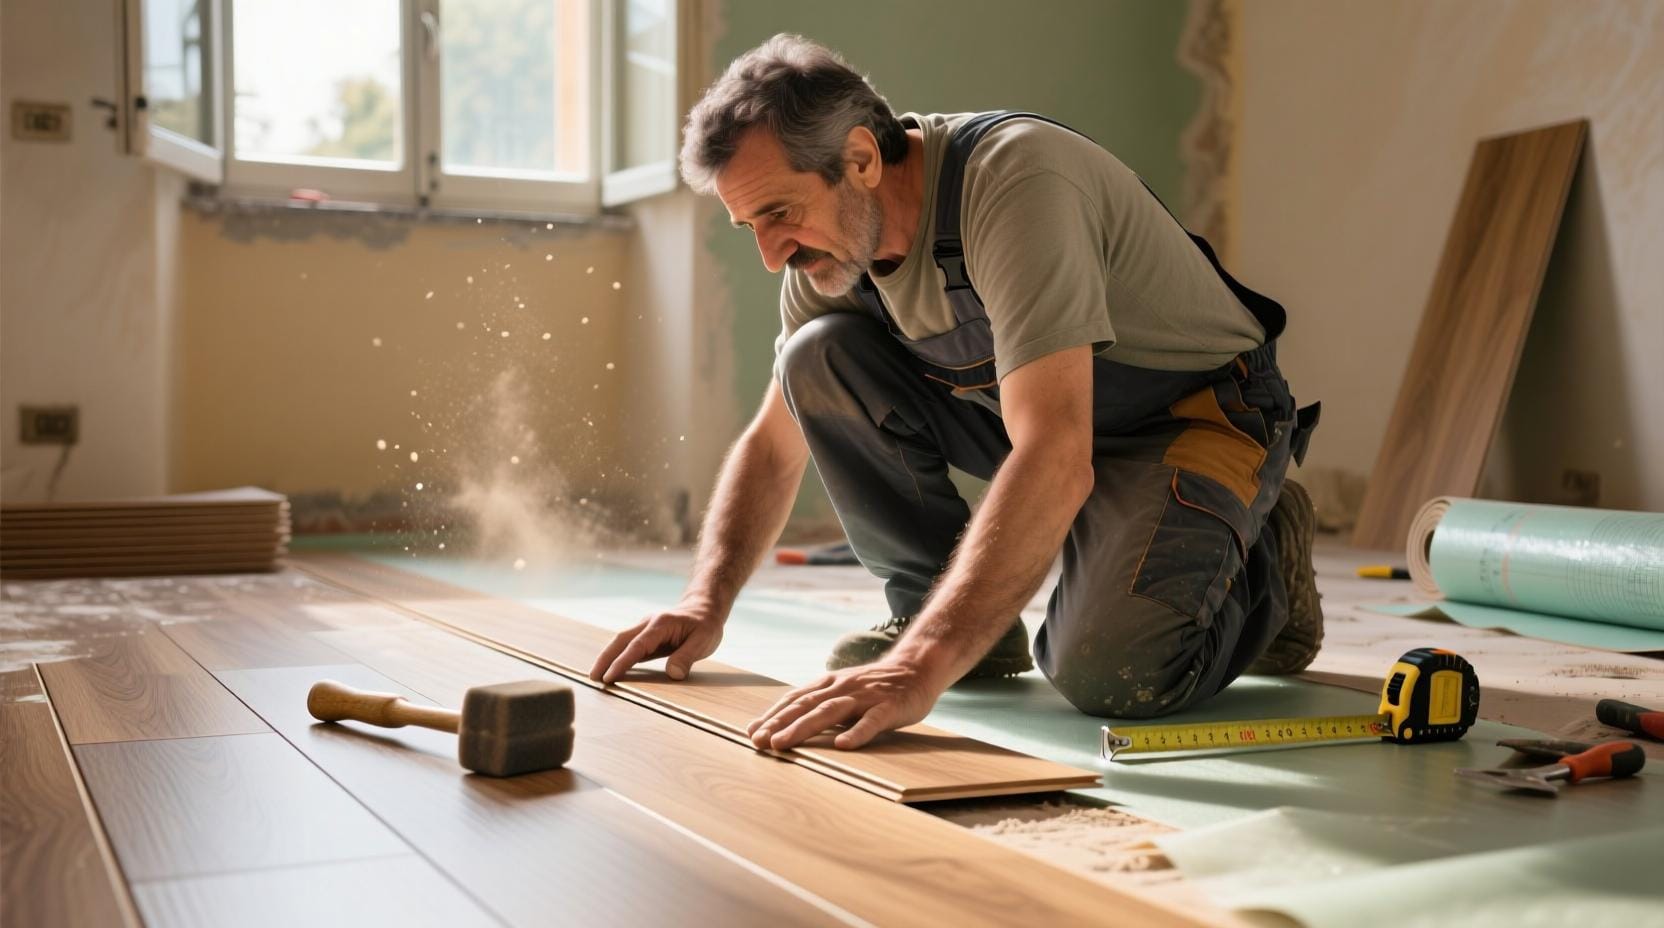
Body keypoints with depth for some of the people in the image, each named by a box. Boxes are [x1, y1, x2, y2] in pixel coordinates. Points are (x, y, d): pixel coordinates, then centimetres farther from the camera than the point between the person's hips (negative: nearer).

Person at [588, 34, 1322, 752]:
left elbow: (1055, 460, -43)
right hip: (1029, 409, 7)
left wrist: (921, 667, -49)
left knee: (1104, 673, -29)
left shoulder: (1014, 181, -33)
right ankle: (956, 619, -1)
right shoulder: (833, 241, -9)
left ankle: (1259, 567, 4)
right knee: (818, 357, -14)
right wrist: (705, 603, -11)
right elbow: (772, 446, 2)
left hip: (1196, 415, -6)